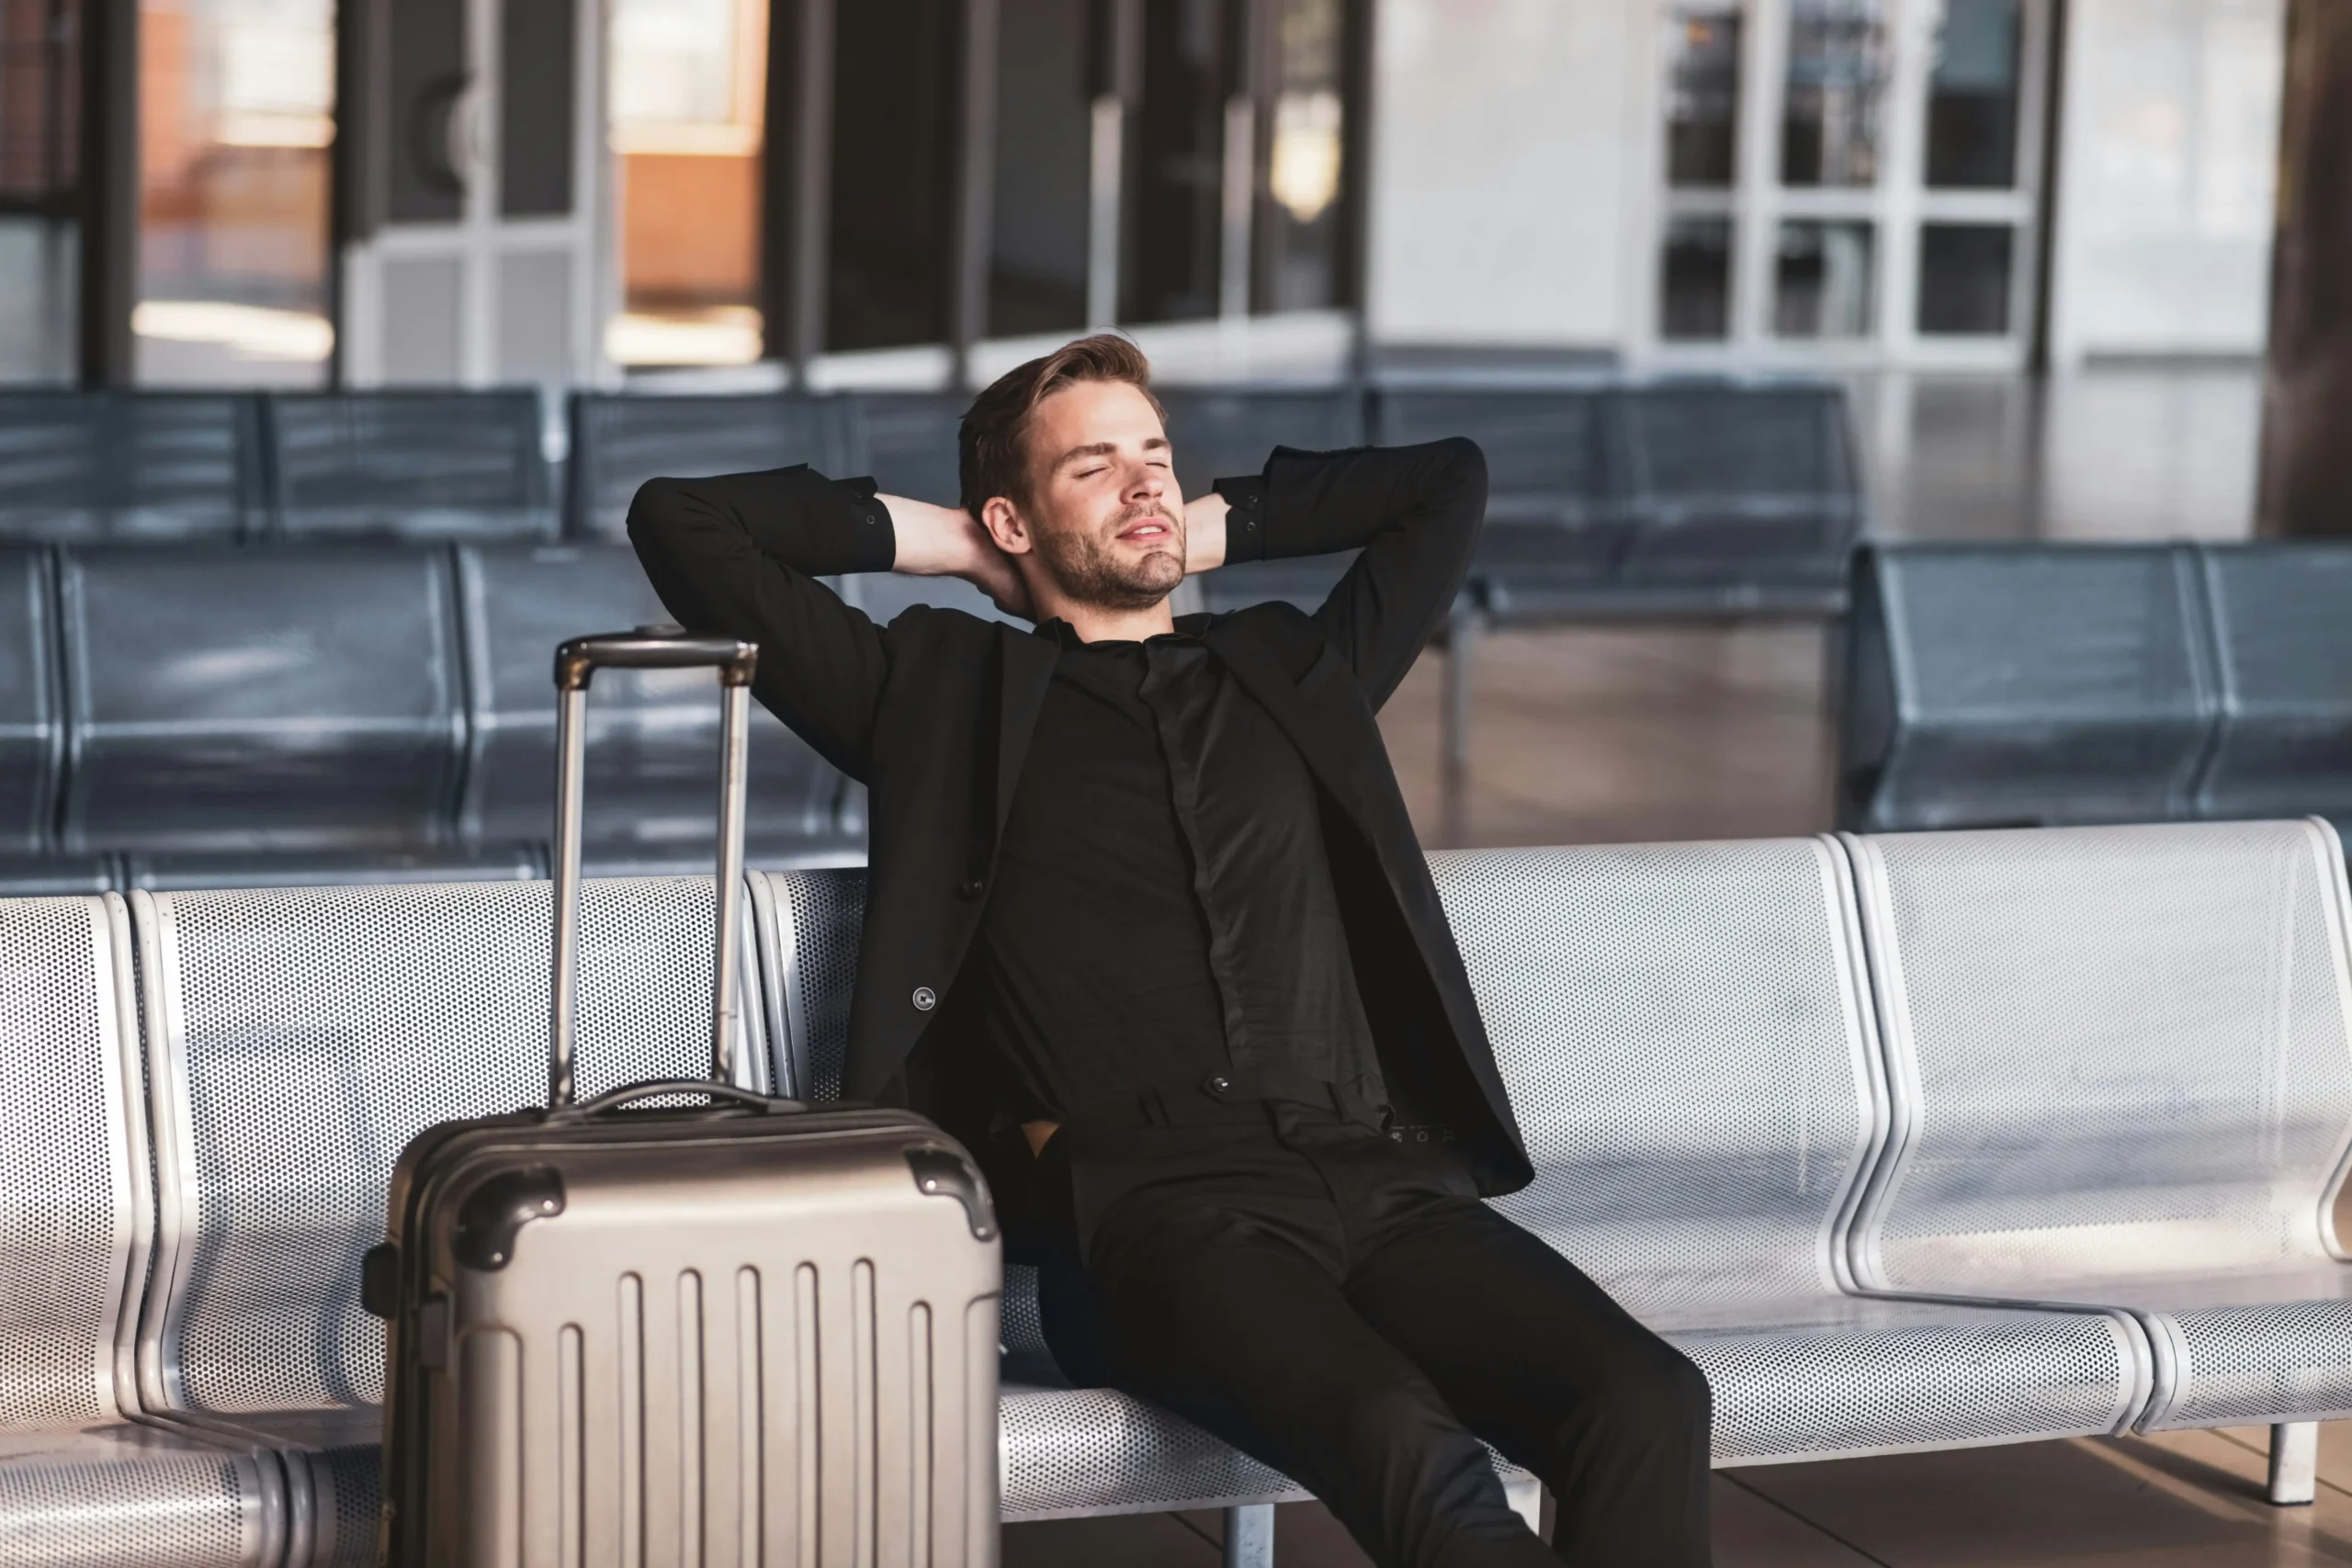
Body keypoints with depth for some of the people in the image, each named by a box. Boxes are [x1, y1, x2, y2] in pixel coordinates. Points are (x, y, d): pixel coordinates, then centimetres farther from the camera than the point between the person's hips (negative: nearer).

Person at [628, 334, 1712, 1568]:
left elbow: (1446, 480, 41)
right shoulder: (944, 691, 20)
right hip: (1150, 1199, -4)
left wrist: (1212, 527, 36)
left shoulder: (1291, 677, 29)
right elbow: (680, 524, 18)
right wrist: (935, 539, 25)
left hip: (1376, 1176, 4)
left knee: (1647, 1402, -28)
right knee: (1403, 1442, -37)